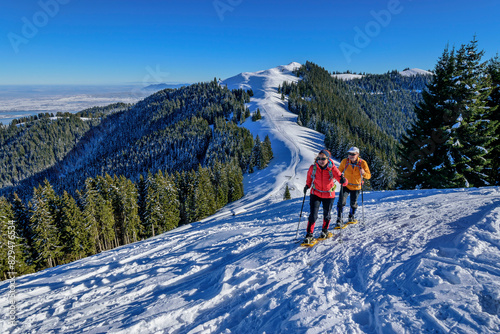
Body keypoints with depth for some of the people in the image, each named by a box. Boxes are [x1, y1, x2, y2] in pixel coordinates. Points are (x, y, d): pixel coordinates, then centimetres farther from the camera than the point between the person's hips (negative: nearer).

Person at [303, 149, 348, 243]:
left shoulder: (333, 169, -18)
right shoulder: (313, 168, -13)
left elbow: (342, 180, -23)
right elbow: (309, 176, 11)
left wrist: (343, 180, -45)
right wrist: (307, 185, 5)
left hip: (329, 195, 0)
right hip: (315, 194, 0)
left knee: (327, 215, 16)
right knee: (313, 215, -7)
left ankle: (325, 231, 41)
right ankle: (309, 235, 6)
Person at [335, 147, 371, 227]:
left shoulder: (362, 163, -17)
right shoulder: (345, 161, -15)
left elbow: (368, 176, -13)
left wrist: (364, 173, -34)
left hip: (356, 187, 1)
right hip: (345, 186, -1)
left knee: (353, 204, 17)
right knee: (341, 202, -14)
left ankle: (351, 217, 42)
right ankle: (339, 220, -5)